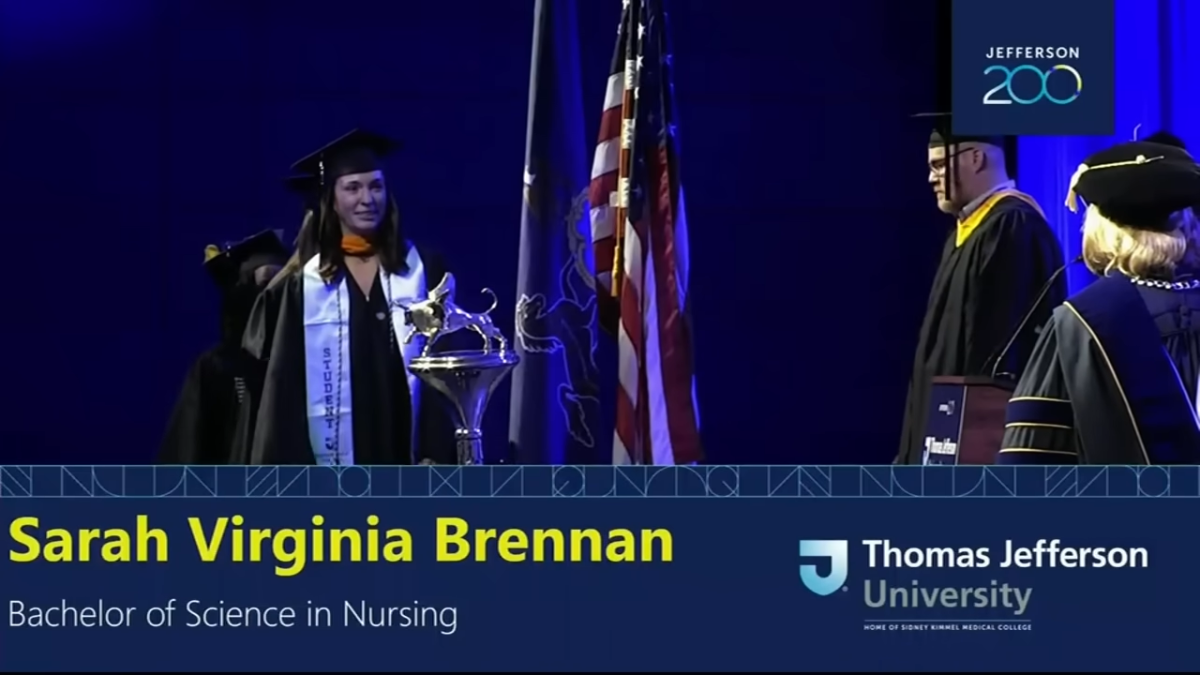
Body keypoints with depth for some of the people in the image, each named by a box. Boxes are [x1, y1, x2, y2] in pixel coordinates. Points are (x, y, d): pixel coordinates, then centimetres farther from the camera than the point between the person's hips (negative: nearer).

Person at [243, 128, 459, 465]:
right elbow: (286, 386, 4)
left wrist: (435, 454, -7)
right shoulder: (305, 285, 6)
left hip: (402, 454, 0)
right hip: (333, 459, 0)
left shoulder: (422, 270, 6)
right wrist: (293, 471, -5)